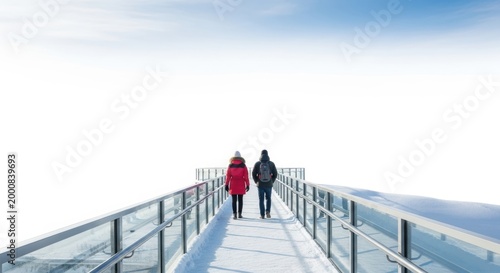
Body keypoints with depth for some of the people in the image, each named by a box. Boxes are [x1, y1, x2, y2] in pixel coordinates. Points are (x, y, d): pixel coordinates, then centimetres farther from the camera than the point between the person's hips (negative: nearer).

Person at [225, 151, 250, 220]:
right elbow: (246, 176, -4)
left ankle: (234, 214, 1)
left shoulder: (230, 165, 0)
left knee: (234, 200, 4)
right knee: (240, 200, 7)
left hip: (233, 185, 0)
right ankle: (239, 214, 10)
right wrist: (247, 185, 1)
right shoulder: (243, 165, -2)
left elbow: (228, 176, -1)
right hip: (241, 185, 0)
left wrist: (227, 185, 4)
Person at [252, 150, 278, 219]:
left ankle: (262, 215, 7)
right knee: (268, 198, 19)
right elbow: (275, 174, 1)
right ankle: (268, 211, 1)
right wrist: (272, 181, 11)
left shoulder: (257, 163, -2)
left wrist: (256, 182, 10)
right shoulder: (271, 163, -1)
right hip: (269, 185, 0)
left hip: (260, 185, 0)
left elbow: (253, 174, 0)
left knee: (261, 200, 9)